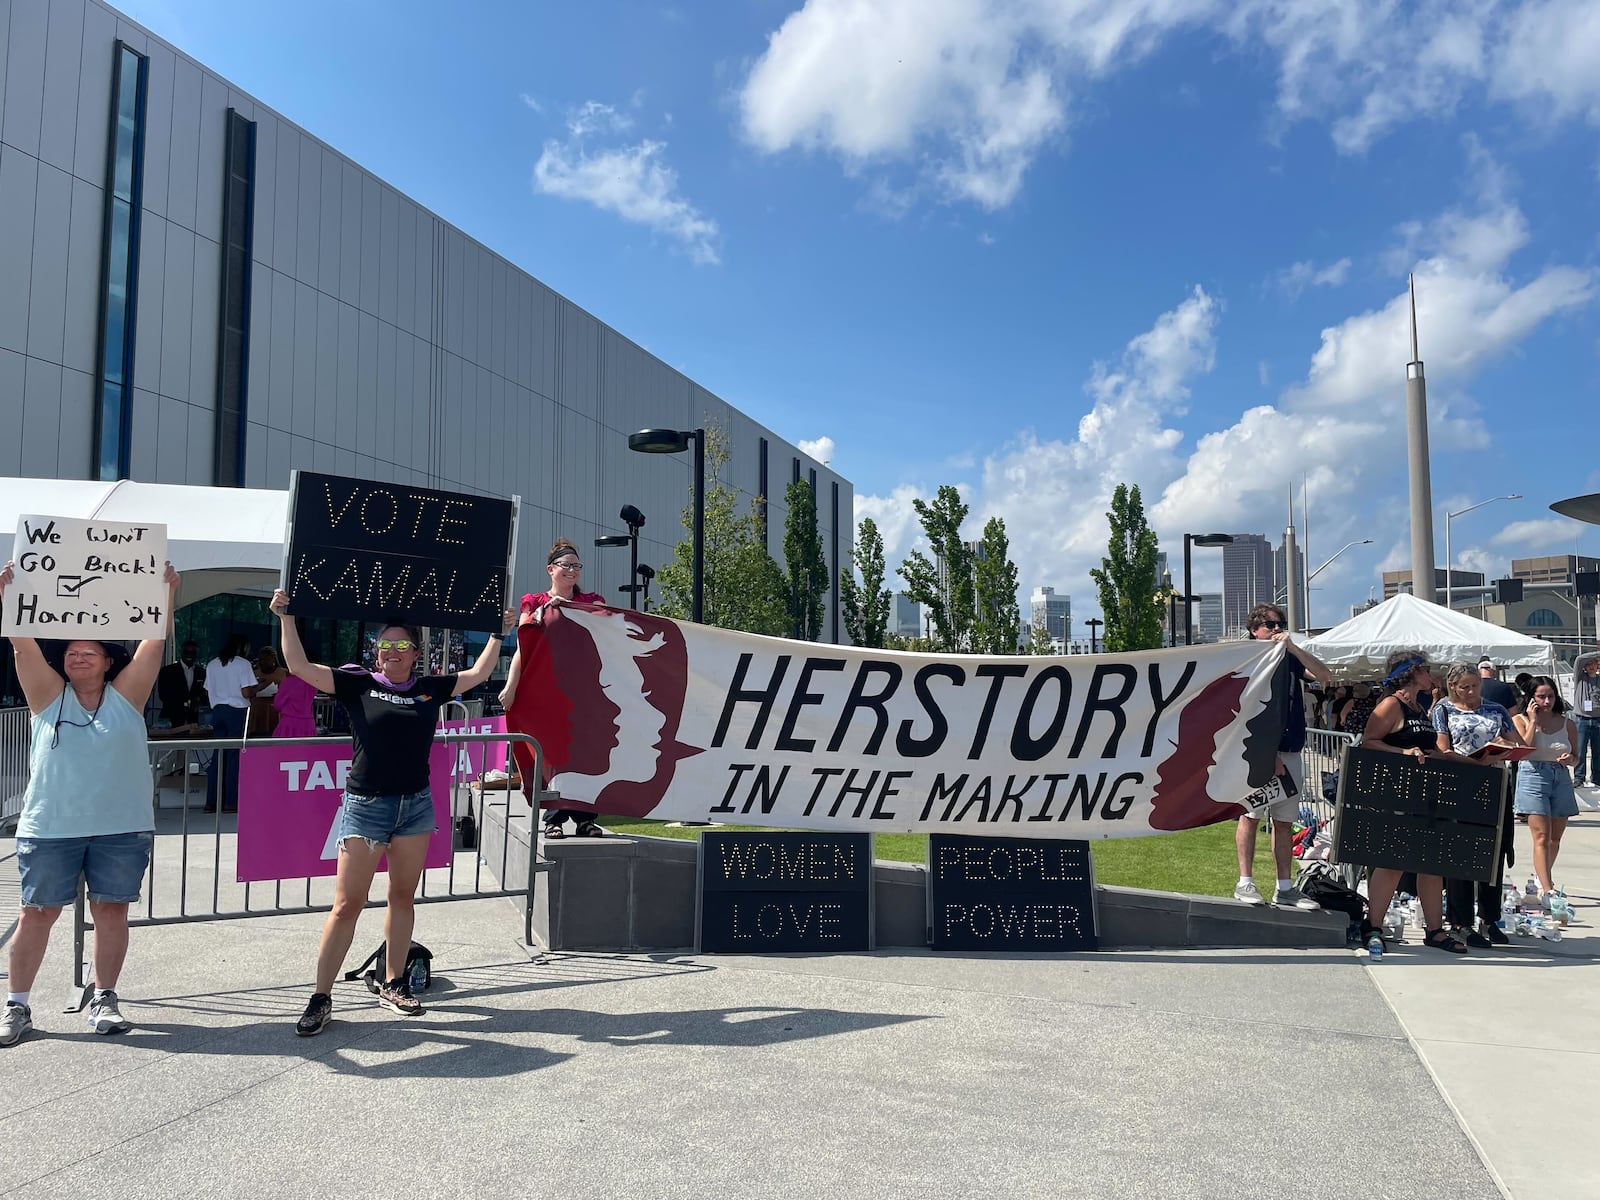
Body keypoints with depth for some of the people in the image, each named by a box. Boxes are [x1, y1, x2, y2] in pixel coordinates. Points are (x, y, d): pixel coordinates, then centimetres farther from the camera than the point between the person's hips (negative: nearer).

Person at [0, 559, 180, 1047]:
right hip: (49, 828, 0)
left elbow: (155, 641, -4)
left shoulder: (126, 695, 4)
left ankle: (104, 1000, 17)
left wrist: (166, 590, -11)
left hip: (123, 829, 0)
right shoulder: (48, 695, 5)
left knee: (111, 910, 6)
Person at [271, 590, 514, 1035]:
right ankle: (321, 998, 6)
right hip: (365, 805, -3)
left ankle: (393, 984, 25)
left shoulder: (431, 689, 7)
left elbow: (479, 673, 16)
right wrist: (286, 618, -10)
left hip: (416, 805, 3)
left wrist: (498, 633, 16)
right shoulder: (358, 684, -1)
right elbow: (300, 666, -6)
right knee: (347, 905, -3)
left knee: (403, 897, 12)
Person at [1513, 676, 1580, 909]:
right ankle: (1546, 890, -16)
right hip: (1533, 776, -4)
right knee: (1542, 836, -12)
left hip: (1561, 778, 4)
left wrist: (1569, 759, -10)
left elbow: (1576, 757, 13)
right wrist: (1533, 721, -8)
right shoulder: (1521, 720, 3)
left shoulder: (1567, 723, 10)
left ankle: (1541, 878, 34)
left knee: (1555, 837, 13)